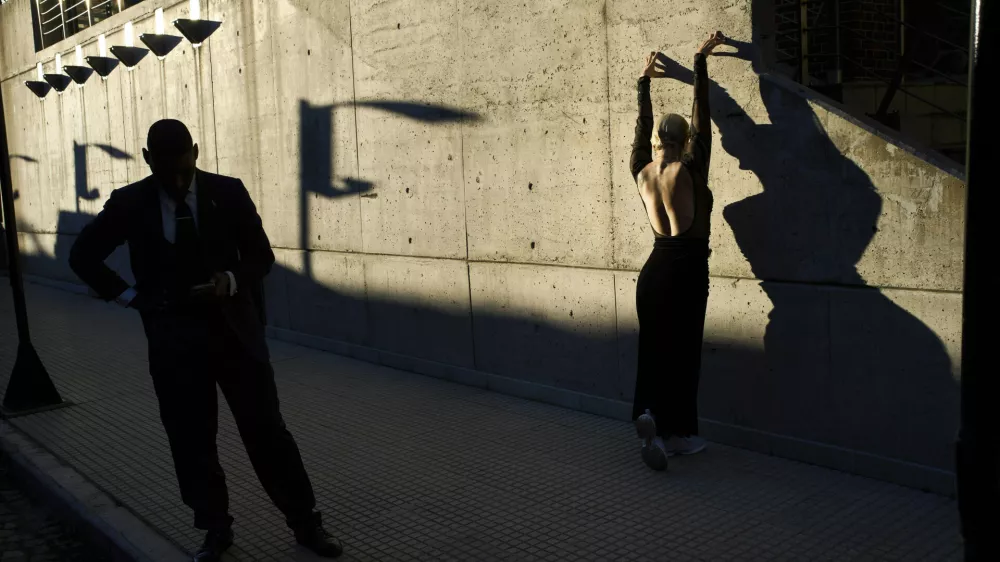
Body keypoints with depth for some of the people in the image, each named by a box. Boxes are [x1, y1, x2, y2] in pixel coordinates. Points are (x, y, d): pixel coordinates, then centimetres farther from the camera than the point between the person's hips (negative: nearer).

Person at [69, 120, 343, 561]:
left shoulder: (229, 192, -4)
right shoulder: (129, 203, -3)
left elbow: (261, 255, 3)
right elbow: (83, 255, 8)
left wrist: (231, 281, -17)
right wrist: (130, 296, -2)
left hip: (234, 330, 0)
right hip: (173, 340, 1)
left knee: (267, 431, 3)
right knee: (191, 442, 7)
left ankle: (306, 524, 16)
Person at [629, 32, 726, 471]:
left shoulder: (641, 172, 5)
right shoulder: (689, 170, -8)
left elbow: (642, 128, 18)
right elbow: (702, 115, -4)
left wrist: (644, 81, 30)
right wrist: (701, 60, 4)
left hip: (654, 269, 5)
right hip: (686, 270, -5)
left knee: (653, 351, 9)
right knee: (682, 353, 1)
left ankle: (649, 414, -5)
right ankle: (676, 432, 2)